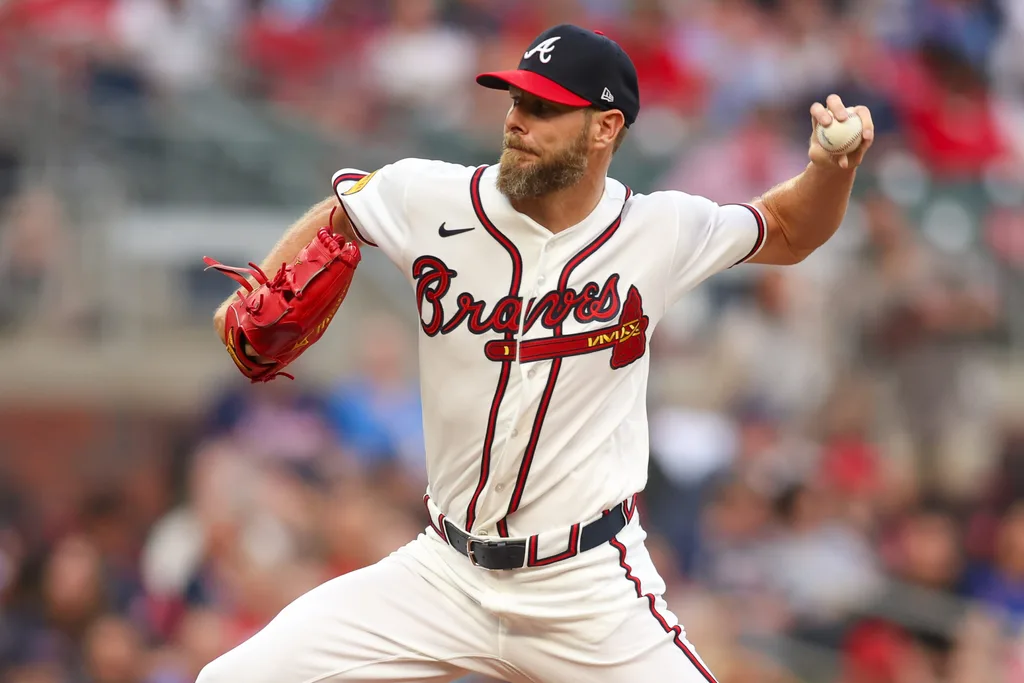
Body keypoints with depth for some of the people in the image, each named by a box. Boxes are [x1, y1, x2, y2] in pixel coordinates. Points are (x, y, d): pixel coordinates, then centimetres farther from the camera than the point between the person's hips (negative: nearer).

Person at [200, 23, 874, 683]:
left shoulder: (659, 231, -6)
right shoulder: (434, 199, -5)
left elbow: (790, 231, 10)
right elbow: (338, 214, 15)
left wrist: (833, 168, -9)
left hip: (589, 588, -1)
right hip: (445, 576, 2)